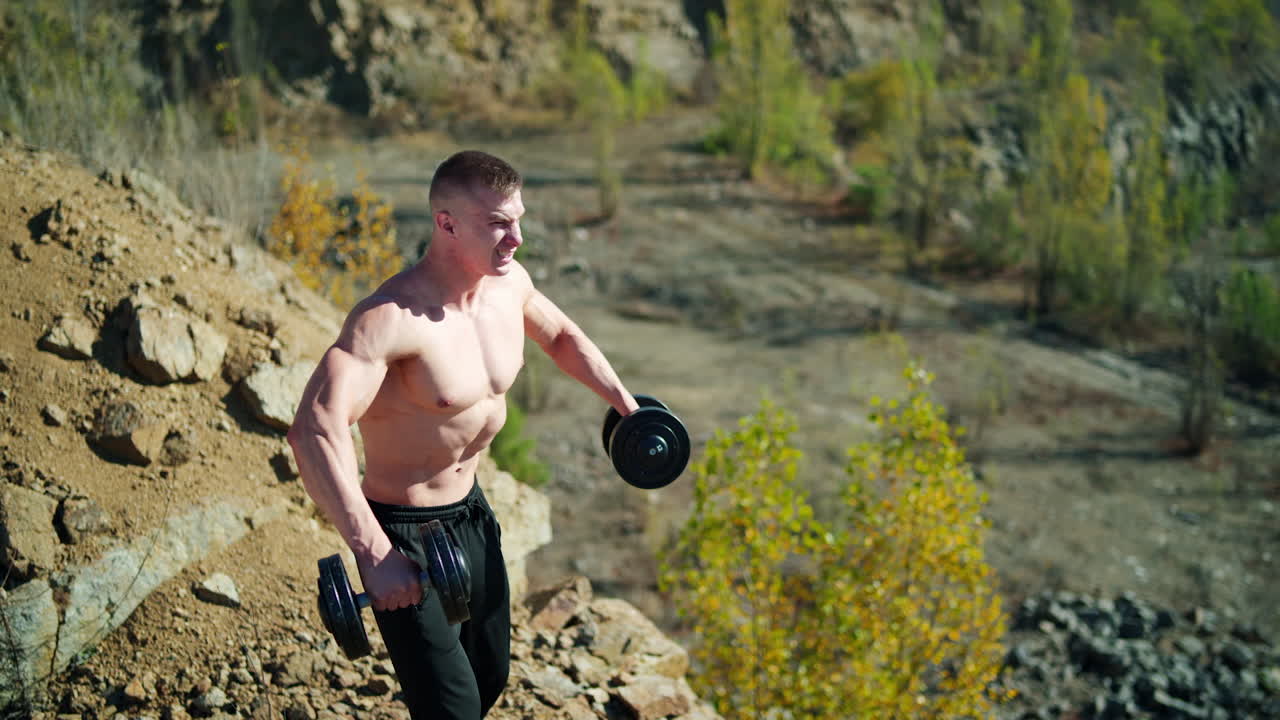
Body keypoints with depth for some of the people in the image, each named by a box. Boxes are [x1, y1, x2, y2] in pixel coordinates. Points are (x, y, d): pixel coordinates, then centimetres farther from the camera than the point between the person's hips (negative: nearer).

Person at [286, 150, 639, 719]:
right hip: (402, 533, -8)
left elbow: (562, 336, 18)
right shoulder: (390, 319, -31)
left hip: (471, 512, 8)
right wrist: (374, 555, -50)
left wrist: (626, 405, 16)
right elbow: (314, 428, -45)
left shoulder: (510, 283, -6)